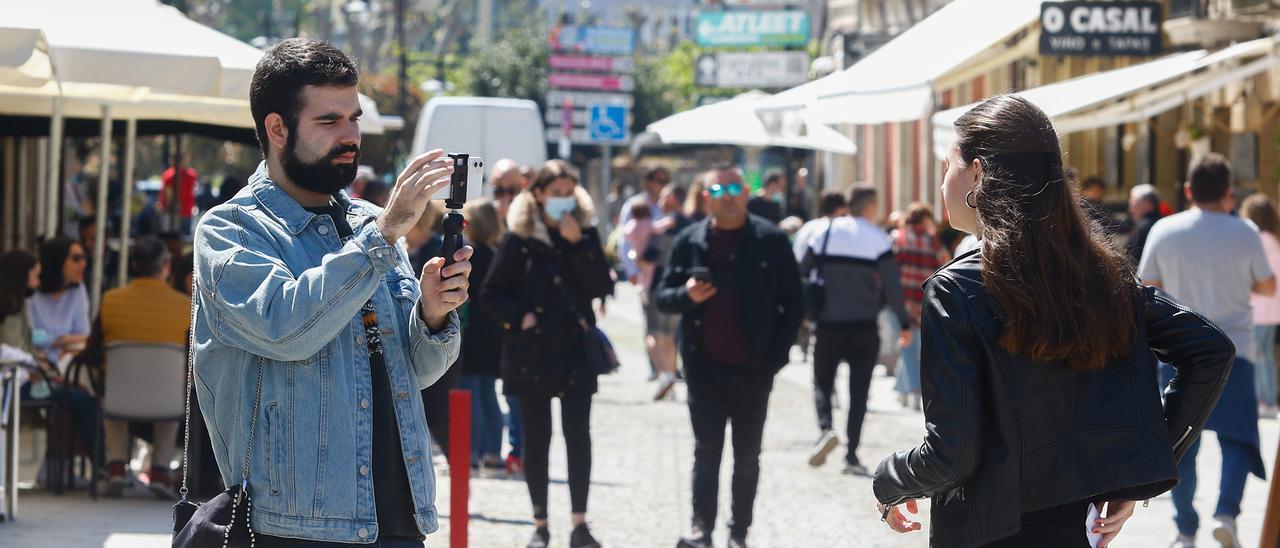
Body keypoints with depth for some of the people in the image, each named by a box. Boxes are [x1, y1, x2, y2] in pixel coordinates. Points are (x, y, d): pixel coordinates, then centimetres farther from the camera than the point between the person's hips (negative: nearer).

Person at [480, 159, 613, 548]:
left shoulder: (585, 233, 4)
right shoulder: (519, 238, -2)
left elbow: (600, 287, -7)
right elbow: (491, 294, 2)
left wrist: (578, 243, -15)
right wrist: (519, 318, -12)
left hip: (575, 347, 1)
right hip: (532, 351, -1)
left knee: (578, 433, -8)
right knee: (536, 439, 5)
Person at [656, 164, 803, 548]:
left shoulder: (771, 241, -1)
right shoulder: (689, 242, 4)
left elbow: (793, 304, 2)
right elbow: (663, 297, 9)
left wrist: (775, 358, -5)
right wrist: (687, 296, -14)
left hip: (752, 371, -1)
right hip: (705, 368, 1)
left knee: (747, 456, 7)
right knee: (706, 451, -4)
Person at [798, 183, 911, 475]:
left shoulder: (824, 232, 2)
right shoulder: (878, 238, -4)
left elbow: (802, 273, 3)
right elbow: (892, 285, -8)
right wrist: (904, 323, 1)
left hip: (828, 326, 1)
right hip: (864, 327, -1)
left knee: (822, 383, 12)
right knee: (859, 391, 6)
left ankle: (826, 428, -16)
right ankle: (851, 454, 1)